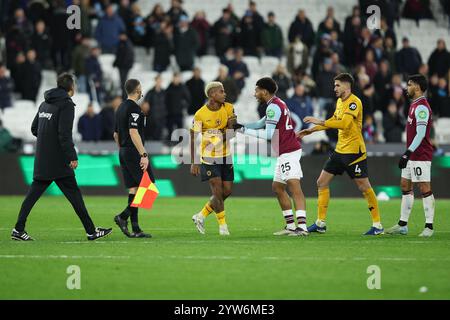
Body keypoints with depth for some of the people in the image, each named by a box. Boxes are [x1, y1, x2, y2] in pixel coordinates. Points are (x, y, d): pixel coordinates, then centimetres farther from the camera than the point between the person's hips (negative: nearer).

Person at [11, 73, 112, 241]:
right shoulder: (66, 104, -11)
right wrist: (73, 157, -18)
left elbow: (34, 128, 19)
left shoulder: (45, 103, 13)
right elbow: (64, 133, -20)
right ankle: (91, 231, 3)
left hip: (41, 161, 7)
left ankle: (18, 229, 2)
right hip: (58, 161, -7)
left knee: (33, 193, 7)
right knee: (74, 193, -1)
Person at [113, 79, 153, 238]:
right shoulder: (134, 108, -13)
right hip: (134, 152, -9)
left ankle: (135, 229, 4)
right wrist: (144, 154, -24)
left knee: (134, 188, 7)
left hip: (123, 153, 9)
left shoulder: (121, 108, 16)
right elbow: (133, 132, -23)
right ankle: (123, 216, -14)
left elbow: (116, 134, 22)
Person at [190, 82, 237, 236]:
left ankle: (201, 216, 22)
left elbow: (231, 133, -3)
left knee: (227, 191, 5)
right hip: (208, 158, -5)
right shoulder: (200, 115, -13)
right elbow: (193, 139, -7)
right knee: (218, 191, -10)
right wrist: (194, 163, -9)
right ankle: (223, 225, 5)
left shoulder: (228, 109, -2)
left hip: (225, 156, 5)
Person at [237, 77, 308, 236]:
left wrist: (246, 131, -10)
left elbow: (268, 134, -17)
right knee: (277, 187, 13)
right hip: (284, 153, 11)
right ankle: (291, 226, 12)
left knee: (294, 187, -17)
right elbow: (261, 123, 27)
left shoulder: (273, 106, -13)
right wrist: (240, 125, 20)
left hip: (289, 151, -11)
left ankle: (302, 226, -26)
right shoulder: (277, 104, 19)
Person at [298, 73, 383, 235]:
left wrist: (319, 121, -25)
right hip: (340, 150, 9)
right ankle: (320, 223, 13)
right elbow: (334, 121, 25)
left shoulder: (354, 102, -16)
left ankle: (377, 225, 3)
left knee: (364, 187, -6)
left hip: (354, 152, -9)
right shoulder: (340, 101, 12)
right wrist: (311, 130, 23)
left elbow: (344, 123, -28)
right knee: (322, 183, 7)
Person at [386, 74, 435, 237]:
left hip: (421, 156, -11)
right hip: (412, 156, 11)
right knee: (405, 186, 12)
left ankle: (429, 226, -5)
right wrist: (407, 154, 20)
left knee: (425, 188, -8)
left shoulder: (421, 107, -16)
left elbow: (420, 133, -22)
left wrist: (407, 154, -22)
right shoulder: (415, 105, 17)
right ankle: (402, 225, 16)